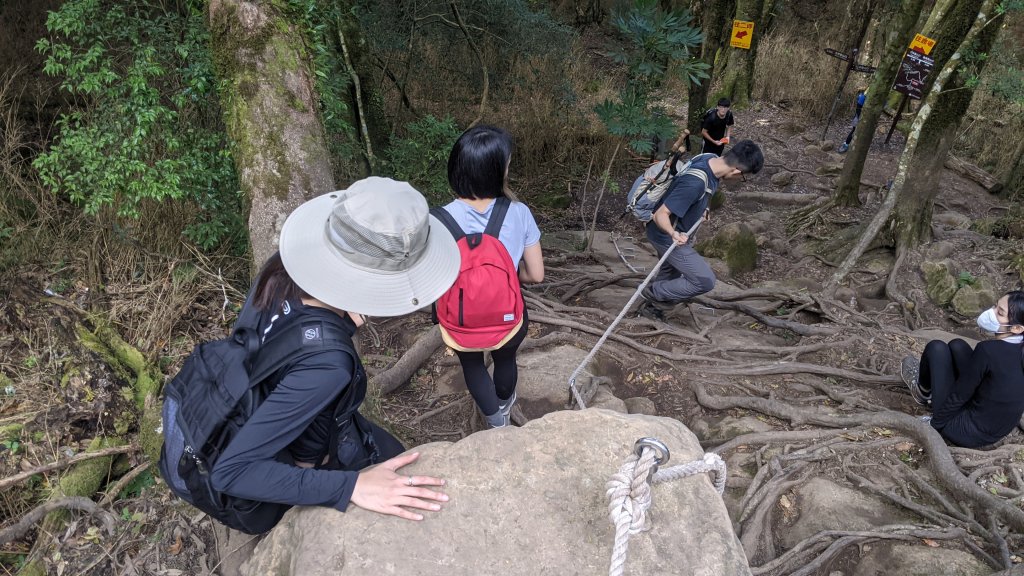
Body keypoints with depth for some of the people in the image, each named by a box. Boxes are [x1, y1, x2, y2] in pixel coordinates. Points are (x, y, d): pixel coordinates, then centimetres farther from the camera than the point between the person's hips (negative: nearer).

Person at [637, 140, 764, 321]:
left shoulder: (711, 159, -9)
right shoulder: (695, 183, -37)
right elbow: (660, 214, -33)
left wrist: (702, 209, 12)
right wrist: (674, 234, -47)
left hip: (673, 234, 9)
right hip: (667, 237, -9)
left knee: (670, 275, 26)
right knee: (705, 280, -7)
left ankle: (651, 305, 45)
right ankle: (655, 292, 8)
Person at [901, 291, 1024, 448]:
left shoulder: (988, 350, -29)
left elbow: (959, 396, -20)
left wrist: (933, 424, -5)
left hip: (966, 433, -7)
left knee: (936, 348, 1)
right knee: (957, 346, 14)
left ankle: (924, 392, 29)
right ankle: (927, 392, 37)